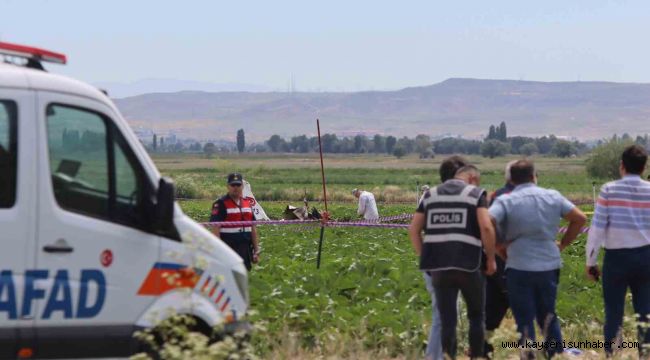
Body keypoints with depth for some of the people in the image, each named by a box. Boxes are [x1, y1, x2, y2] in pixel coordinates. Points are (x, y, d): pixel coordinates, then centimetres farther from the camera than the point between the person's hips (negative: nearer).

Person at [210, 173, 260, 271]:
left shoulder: (248, 203, 15)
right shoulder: (220, 204, -6)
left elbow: (253, 228, 18)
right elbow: (215, 229, -11)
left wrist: (256, 250, 13)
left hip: (245, 250, 6)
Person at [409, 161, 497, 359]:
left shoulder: (431, 195, 15)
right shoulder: (475, 194, 2)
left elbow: (413, 230, 9)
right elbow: (486, 227, -11)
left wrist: (424, 257, 15)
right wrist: (491, 258, -1)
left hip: (438, 266, 3)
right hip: (467, 264, -3)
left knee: (447, 321, 7)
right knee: (476, 316, 15)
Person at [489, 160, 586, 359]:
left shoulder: (505, 201, -6)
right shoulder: (553, 197, 4)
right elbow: (580, 218, 6)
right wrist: (563, 243, 13)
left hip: (518, 267, -3)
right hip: (549, 266, 3)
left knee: (524, 318, 5)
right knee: (548, 315, 19)